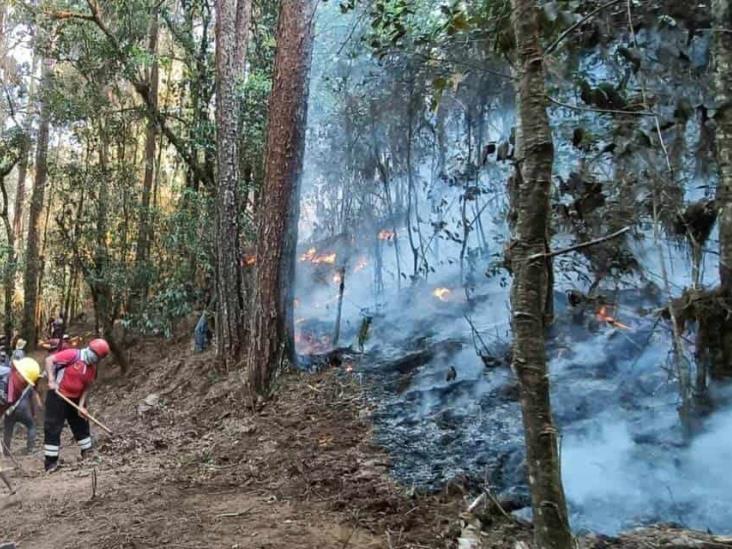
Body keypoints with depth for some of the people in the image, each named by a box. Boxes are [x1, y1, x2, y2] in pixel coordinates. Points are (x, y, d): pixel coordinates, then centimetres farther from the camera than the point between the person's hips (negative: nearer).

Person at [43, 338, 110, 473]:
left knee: (82, 426, 14)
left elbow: (86, 387, 5)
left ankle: (88, 454, 29)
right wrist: (52, 380, -25)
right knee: (53, 429, -3)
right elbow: (49, 360, -20)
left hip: (75, 398, 7)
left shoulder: (92, 368, 2)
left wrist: (81, 405, -5)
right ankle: (50, 462, 4)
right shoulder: (72, 354, -19)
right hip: (58, 396, -7)